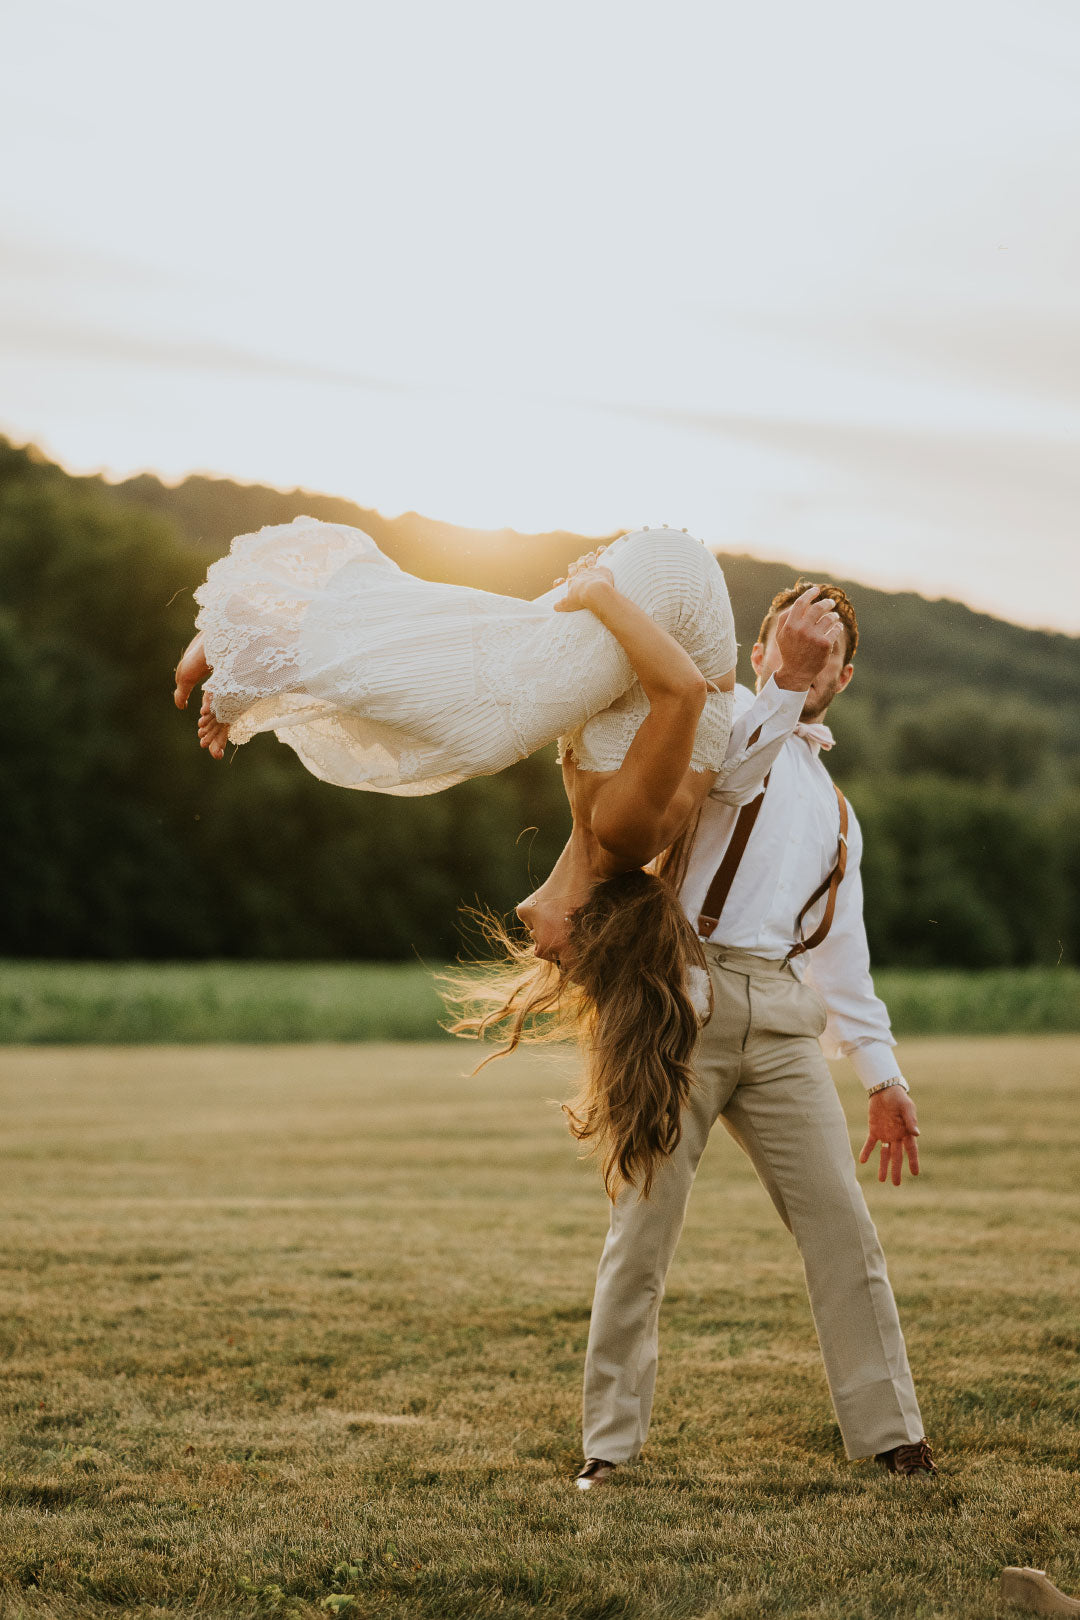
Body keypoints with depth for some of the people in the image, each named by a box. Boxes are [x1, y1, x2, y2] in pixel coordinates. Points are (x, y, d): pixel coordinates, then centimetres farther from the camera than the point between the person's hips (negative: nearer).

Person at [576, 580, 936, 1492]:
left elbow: (843, 951, 27)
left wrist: (884, 1075, 21)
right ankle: (610, 1445, 4)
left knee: (841, 1222, -3)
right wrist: (785, 680, -24)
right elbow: (720, 771, -16)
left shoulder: (834, 811, 27)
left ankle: (889, 1434, 4)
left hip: (781, 1019, 5)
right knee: (644, 1230, -4)